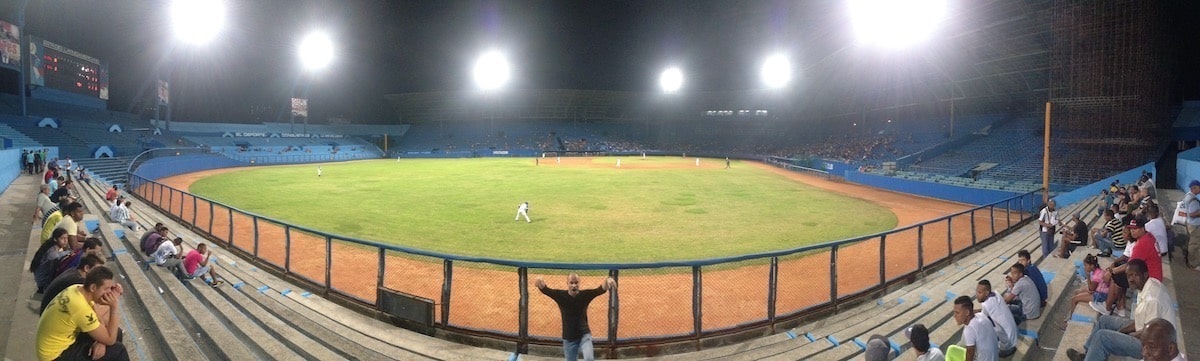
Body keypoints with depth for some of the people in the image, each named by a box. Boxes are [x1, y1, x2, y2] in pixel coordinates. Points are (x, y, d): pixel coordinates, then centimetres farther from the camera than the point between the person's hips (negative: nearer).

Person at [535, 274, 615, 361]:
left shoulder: (585, 294, -8)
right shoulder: (561, 295, -8)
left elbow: (601, 289, -23)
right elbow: (545, 290, -21)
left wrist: (607, 282, -47)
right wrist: (540, 283, -46)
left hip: (584, 335, -1)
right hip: (568, 338, 2)